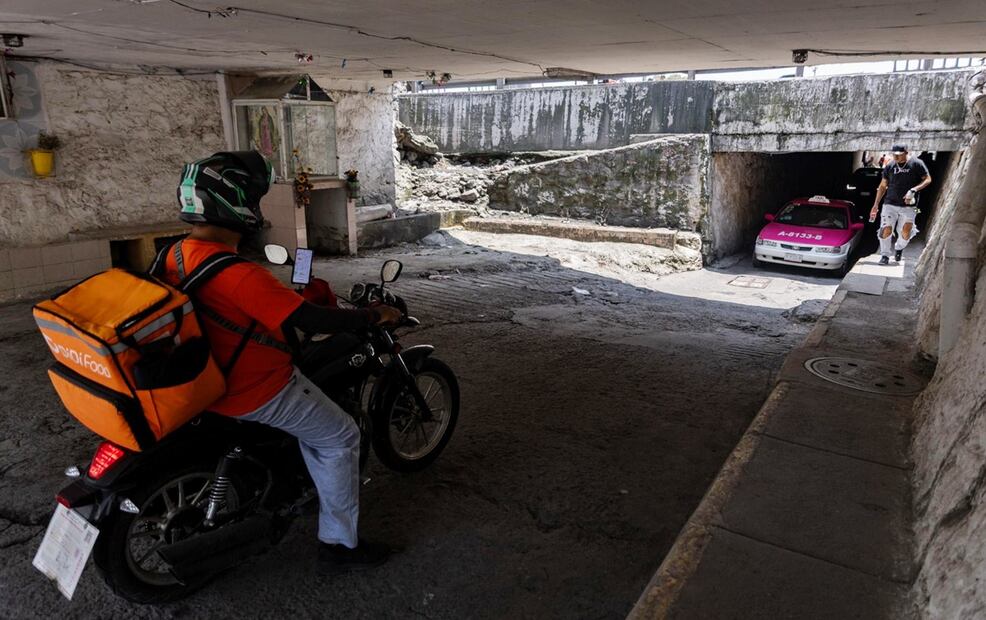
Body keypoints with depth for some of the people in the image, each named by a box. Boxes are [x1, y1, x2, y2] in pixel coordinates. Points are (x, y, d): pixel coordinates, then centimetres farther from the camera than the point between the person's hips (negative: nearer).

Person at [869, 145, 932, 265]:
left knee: (906, 233, -6)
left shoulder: (916, 164, -1)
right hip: (890, 204, 2)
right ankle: (885, 255, 6)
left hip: (909, 206, -2)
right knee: (886, 230, -9)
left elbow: (927, 179, 1)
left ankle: (899, 248, 26)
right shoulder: (890, 166, 7)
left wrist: (914, 190, -16)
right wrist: (876, 205, 12)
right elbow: (883, 186, 14)